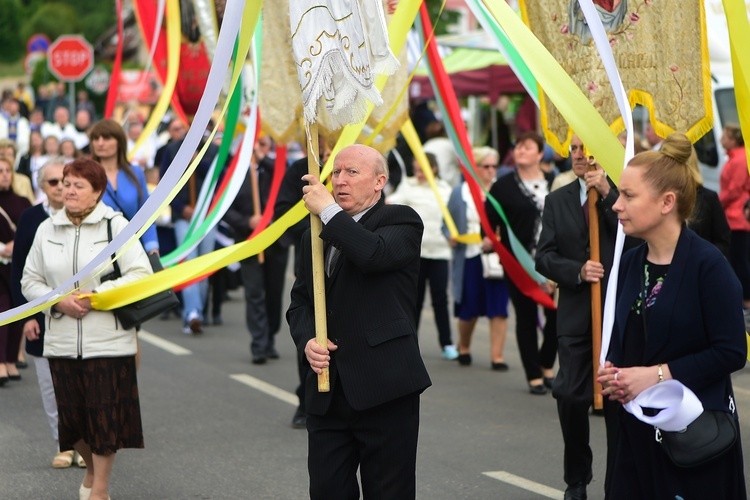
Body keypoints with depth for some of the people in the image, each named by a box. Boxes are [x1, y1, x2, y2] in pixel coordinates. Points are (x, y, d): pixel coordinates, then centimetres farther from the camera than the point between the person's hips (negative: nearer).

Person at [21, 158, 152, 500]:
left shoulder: (116, 225, -3)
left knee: (105, 416, -1)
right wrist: (59, 302, -8)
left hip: (108, 341, -3)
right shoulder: (47, 229, 7)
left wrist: (95, 296, -14)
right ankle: (91, 467, 35)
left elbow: (140, 275, -7)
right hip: (61, 342, 3)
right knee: (72, 417, 8)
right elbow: (30, 281, 11)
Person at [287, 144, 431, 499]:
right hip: (327, 391, 6)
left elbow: (373, 253, -24)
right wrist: (307, 340, -3)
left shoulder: (400, 221, -3)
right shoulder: (315, 236, 17)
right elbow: (300, 301, 17)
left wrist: (328, 210, -15)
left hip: (385, 388, -6)